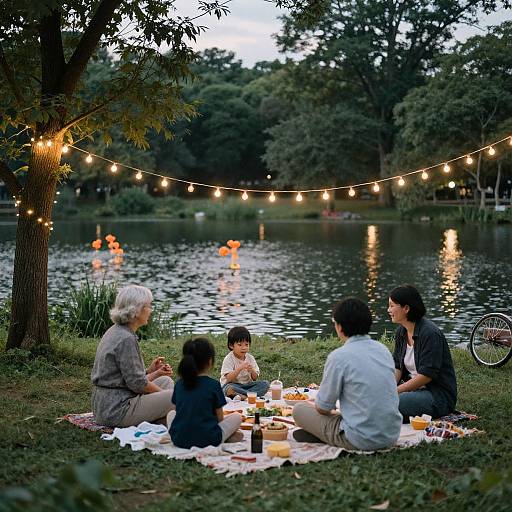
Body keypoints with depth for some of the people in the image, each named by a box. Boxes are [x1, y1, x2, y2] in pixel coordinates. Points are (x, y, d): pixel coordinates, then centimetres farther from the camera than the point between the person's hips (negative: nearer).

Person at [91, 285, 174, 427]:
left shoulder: (115, 332, 12)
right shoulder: (126, 339, -19)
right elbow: (137, 383, -19)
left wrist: (150, 372, 9)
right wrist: (162, 392, -3)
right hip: (117, 410, -11)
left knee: (165, 381, 20)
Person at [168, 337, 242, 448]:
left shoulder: (179, 383, 5)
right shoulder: (214, 385, -6)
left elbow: (180, 410, 13)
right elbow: (220, 418, 1)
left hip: (179, 440, 3)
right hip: (207, 441, -3)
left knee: (171, 414, 32)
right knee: (236, 417, 17)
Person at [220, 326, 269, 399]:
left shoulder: (250, 358, 4)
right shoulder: (228, 359, -10)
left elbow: (255, 378, 3)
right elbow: (229, 378, -19)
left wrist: (252, 371, -19)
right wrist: (239, 368, -31)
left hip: (247, 385, 5)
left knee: (265, 384, -16)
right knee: (229, 389, -39)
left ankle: (243, 395, -28)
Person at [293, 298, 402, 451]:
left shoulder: (339, 357, -14)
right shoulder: (383, 349, 7)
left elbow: (323, 408, -5)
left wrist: (314, 405, 18)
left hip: (361, 440, -6)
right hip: (392, 436, 7)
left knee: (299, 410, 9)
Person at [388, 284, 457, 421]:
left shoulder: (430, 333, -20)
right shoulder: (401, 331, 6)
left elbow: (426, 375, -22)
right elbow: (397, 367, 8)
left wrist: (396, 391, -20)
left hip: (438, 395, -8)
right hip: (413, 388, 8)